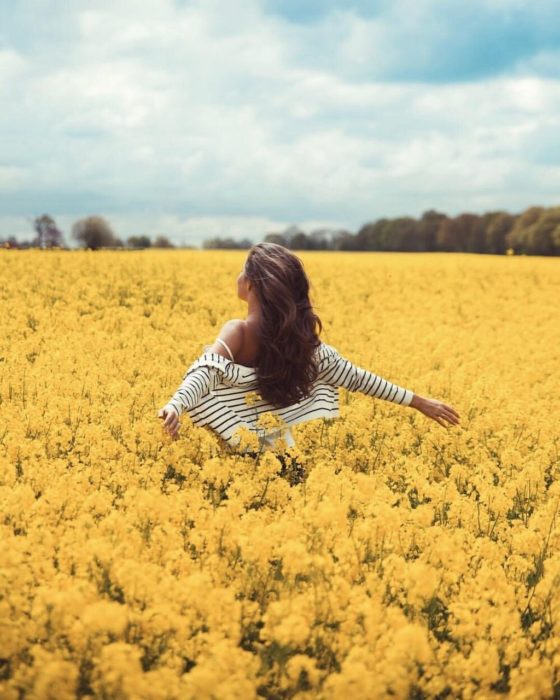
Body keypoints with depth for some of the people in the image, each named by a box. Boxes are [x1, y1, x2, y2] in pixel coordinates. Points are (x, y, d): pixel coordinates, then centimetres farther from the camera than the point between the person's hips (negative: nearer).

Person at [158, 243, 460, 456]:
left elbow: (207, 371, -36)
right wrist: (418, 401, 7)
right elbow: (353, 376, -1)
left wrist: (175, 405, -54)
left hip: (240, 452, -4)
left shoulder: (237, 332, -18)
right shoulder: (301, 335, -4)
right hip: (278, 450, 5)